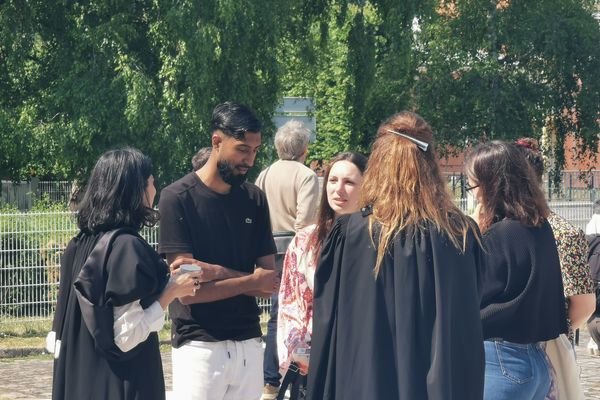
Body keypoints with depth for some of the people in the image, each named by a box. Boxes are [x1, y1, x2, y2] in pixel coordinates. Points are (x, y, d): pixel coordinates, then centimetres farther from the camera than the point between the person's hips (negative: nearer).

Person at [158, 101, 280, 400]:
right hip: (200, 345, -4)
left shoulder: (254, 199, 8)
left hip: (249, 343, 4)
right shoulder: (178, 198, -7)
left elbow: (270, 283, 4)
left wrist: (220, 273, -11)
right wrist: (251, 281, -5)